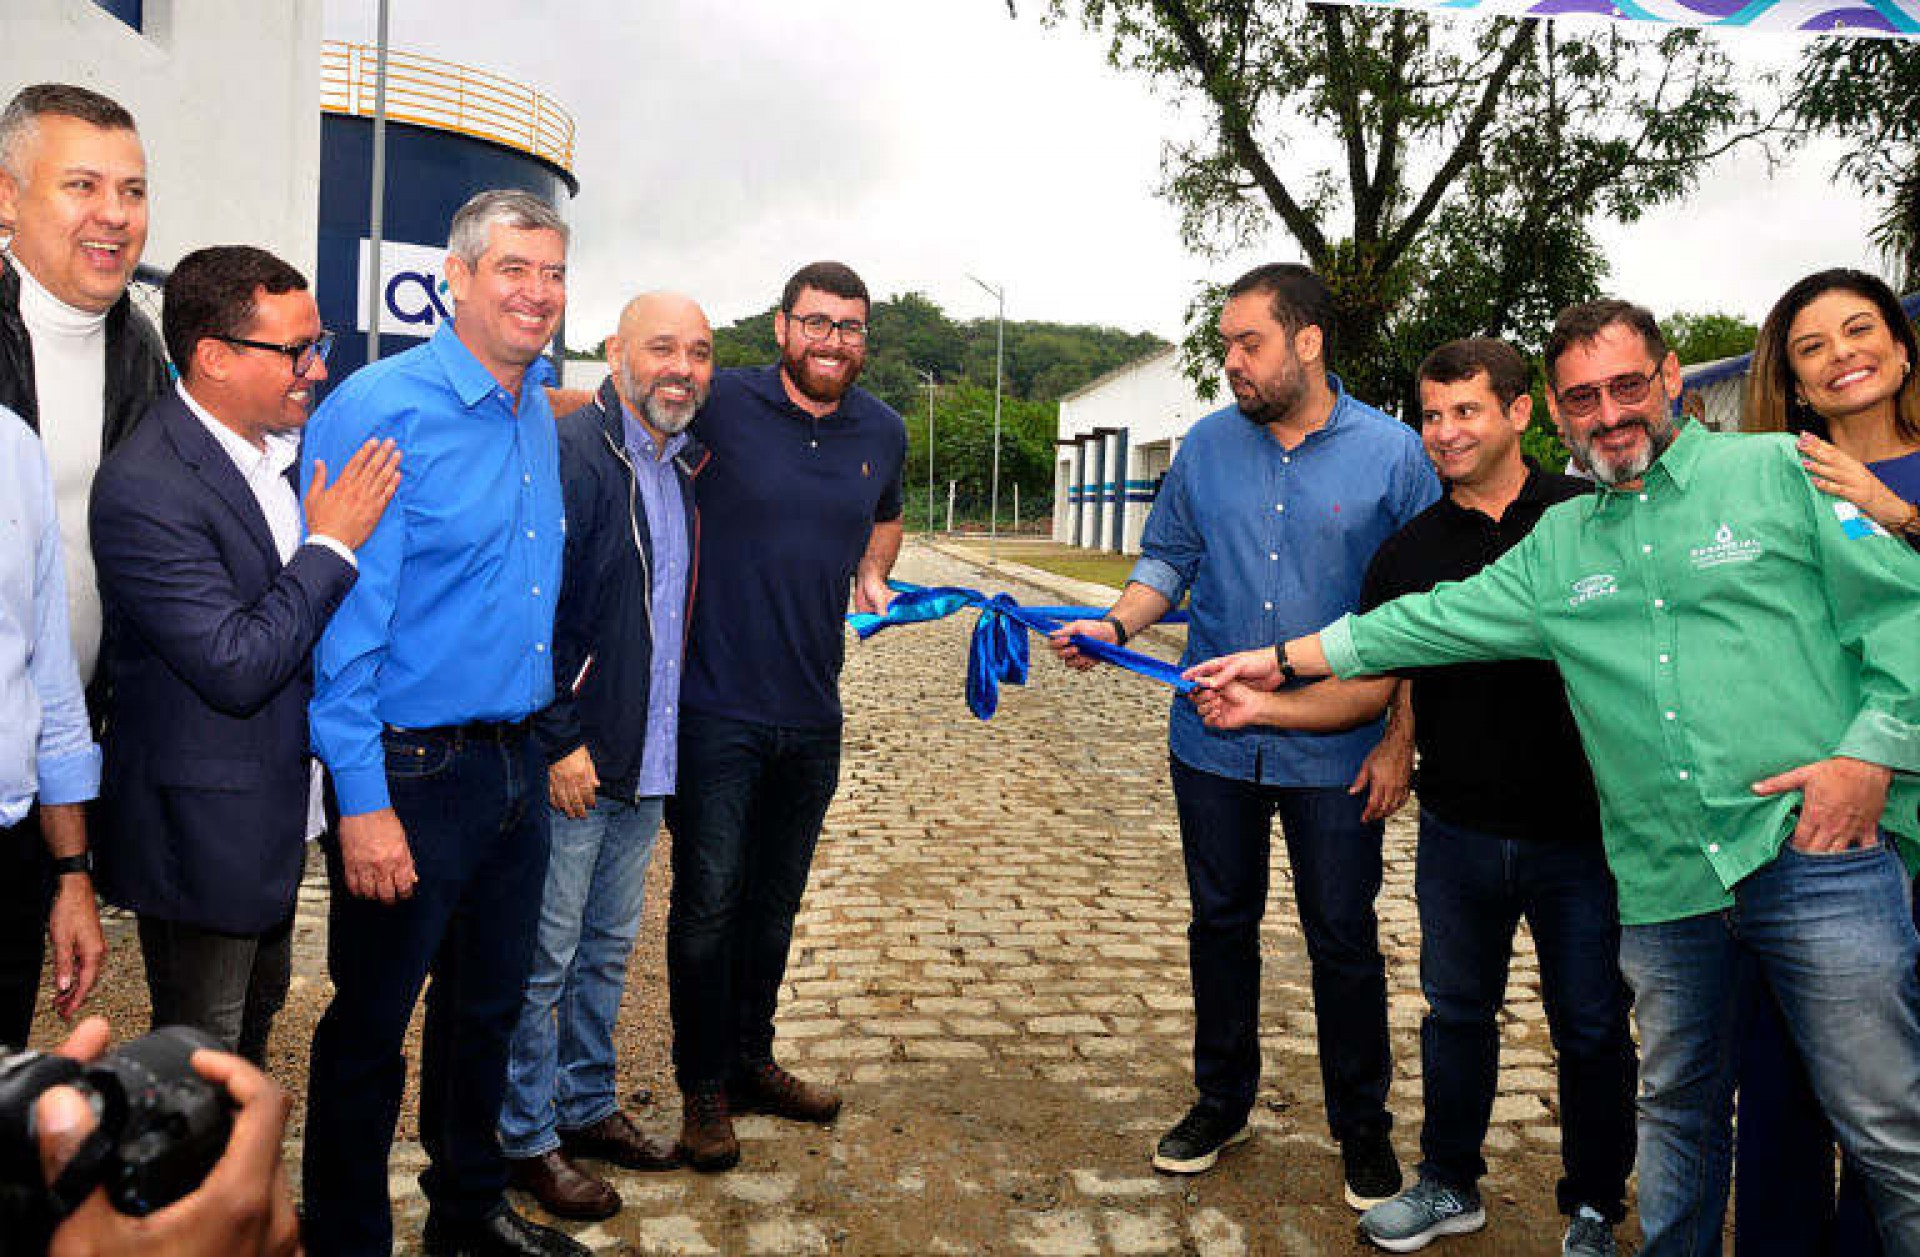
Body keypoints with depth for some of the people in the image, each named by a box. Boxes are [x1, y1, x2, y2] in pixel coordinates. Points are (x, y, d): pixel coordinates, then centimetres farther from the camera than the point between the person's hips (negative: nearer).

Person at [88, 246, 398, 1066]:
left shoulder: (283, 445, 1)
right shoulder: (145, 488, -24)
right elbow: (236, 668, -27)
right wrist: (331, 544, -23)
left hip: (278, 808, 8)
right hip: (205, 835, -8)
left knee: (258, 1010, 27)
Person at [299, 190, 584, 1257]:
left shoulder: (542, 418, 9)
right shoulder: (380, 408, -14)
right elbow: (343, 616, -17)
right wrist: (364, 799, -19)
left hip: (517, 766, 7)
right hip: (412, 772, -7)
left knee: (488, 1008, 20)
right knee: (369, 1027, 9)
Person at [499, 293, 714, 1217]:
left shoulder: (688, 467, 10)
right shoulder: (569, 453, -15)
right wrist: (560, 741, -18)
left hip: (648, 761, 8)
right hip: (570, 762, -8)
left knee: (609, 946, 19)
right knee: (544, 958, 6)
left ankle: (587, 1106, 35)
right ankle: (529, 1137, 22)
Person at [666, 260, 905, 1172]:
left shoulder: (883, 431, 7)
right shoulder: (722, 404, -8)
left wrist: (872, 573, 8)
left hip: (812, 713, 5)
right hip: (718, 707, -4)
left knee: (775, 902, 17)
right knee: (709, 900, 1)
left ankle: (752, 1061, 35)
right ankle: (703, 1084, 21)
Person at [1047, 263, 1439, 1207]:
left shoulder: (1393, 454, -6)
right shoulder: (1207, 446, 3)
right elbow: (1168, 560, 10)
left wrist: (1401, 742, -7)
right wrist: (1116, 626, -10)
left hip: (1335, 756, -3)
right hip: (1214, 745, 3)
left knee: (1344, 944, 8)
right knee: (1220, 926, 16)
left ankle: (1362, 1131, 29)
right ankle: (1221, 1102, 35)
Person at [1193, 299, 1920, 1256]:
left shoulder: (1784, 473, 3)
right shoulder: (1557, 547, 15)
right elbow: (1433, 621, 17)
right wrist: (1286, 658, 16)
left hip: (1820, 856, -3)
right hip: (1668, 887, 4)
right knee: (1679, 1110, 17)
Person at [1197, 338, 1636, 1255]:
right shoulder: (1411, 552, 3)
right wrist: (1264, 705, -11)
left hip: (1582, 833, -2)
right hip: (1459, 830, 3)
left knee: (1592, 1028, 12)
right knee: (1455, 1010, 17)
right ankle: (1450, 1183, 38)